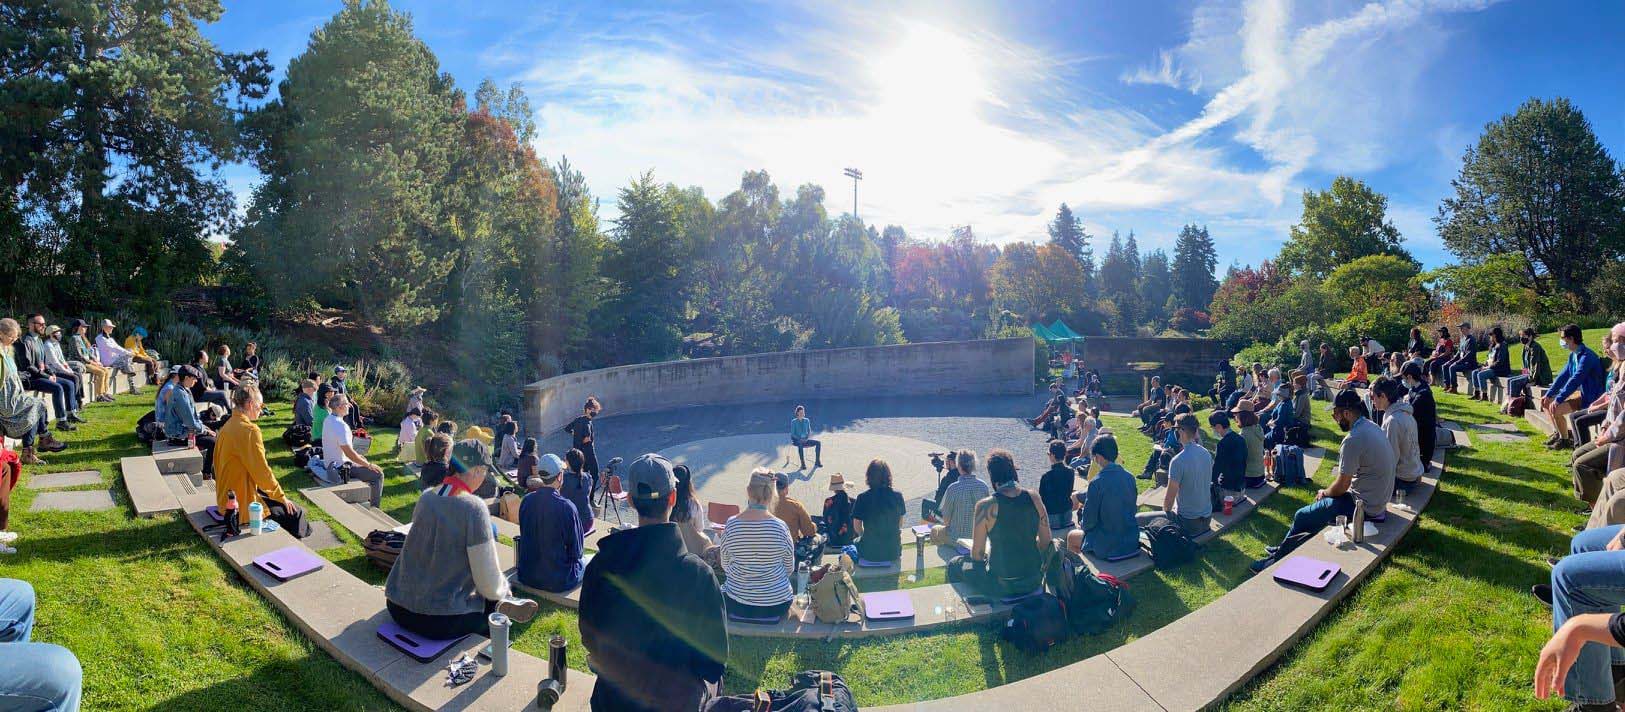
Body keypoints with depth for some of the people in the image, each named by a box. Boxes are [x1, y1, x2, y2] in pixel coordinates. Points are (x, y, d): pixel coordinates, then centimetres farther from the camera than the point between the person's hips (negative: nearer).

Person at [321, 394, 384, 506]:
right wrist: (369, 465, -19)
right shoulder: (341, 425, -27)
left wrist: (356, 455, 18)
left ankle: (366, 497, 40)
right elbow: (349, 453, -29)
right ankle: (374, 508, 2)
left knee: (364, 460, 31)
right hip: (341, 469, -10)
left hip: (331, 464, 10)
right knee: (378, 474, -6)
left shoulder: (328, 420, 3)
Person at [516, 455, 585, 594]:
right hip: (557, 582, -5)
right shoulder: (566, 507, -22)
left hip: (526, 577, 5)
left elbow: (525, 535, 8)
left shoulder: (526, 501, -7)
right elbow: (576, 551, -13)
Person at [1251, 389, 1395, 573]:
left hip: (1364, 506, -9)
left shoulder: (1353, 440, -27)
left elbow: (1341, 486, -20)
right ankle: (1285, 549, 30)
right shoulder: (1372, 426, 4)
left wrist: (1324, 493, 1)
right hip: (1378, 499, 9)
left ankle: (1277, 561, 20)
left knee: (1302, 516, 4)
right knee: (1318, 506, 22)